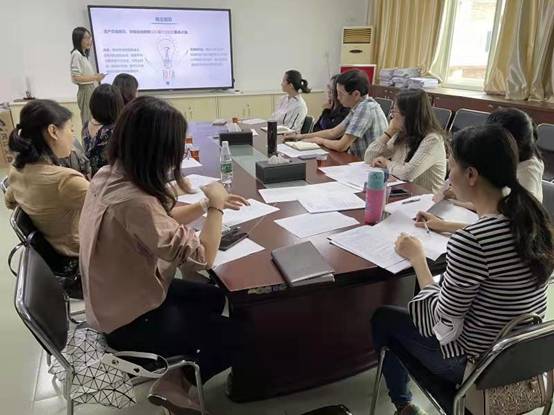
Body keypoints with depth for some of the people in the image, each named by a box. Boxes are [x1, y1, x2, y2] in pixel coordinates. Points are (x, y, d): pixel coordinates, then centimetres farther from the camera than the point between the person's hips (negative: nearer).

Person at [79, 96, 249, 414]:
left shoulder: (110, 175, -7)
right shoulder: (133, 202, -37)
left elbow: (162, 220, 7)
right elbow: (202, 257, -32)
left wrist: (207, 205, -1)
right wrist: (216, 207, -19)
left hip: (119, 297, 9)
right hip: (130, 320, -9)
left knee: (214, 298, 21)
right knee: (235, 335, 3)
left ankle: (183, 370, 24)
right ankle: (179, 386, 22)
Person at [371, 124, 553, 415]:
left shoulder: (469, 242, -34)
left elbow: (443, 317, -21)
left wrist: (417, 258, -10)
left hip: (476, 363, -7)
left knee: (381, 318, 16)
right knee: (409, 313, 28)